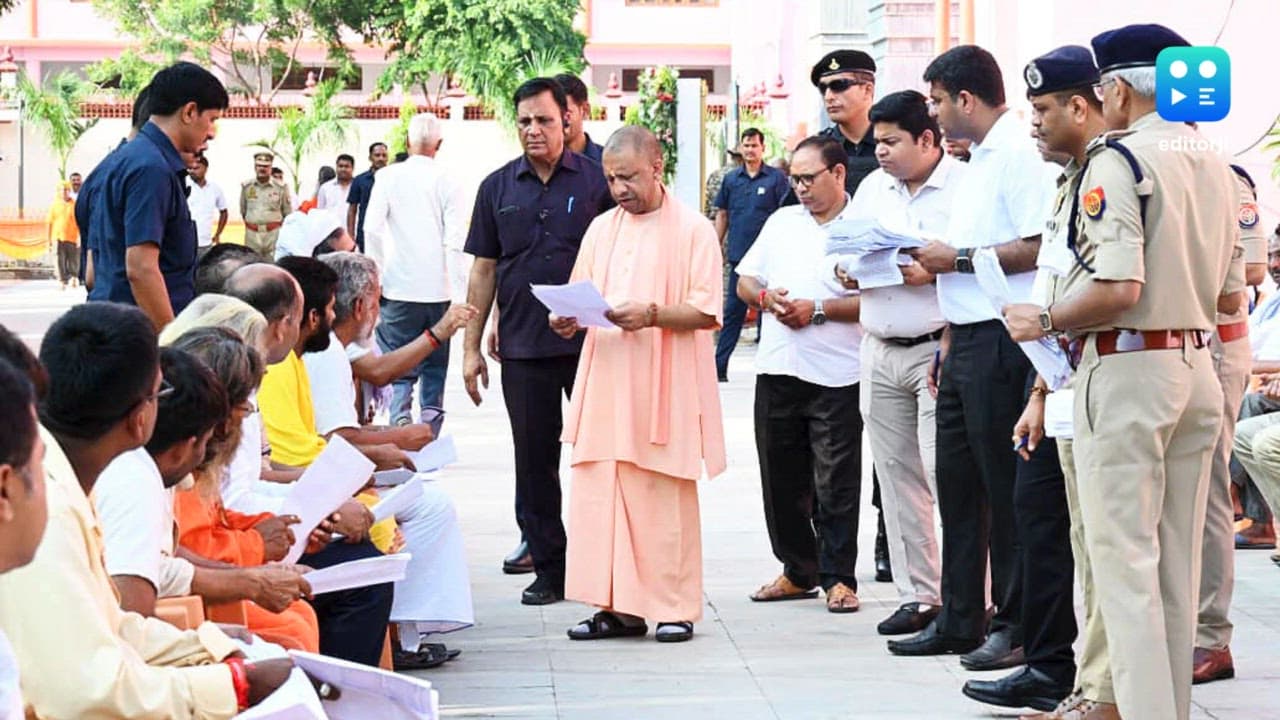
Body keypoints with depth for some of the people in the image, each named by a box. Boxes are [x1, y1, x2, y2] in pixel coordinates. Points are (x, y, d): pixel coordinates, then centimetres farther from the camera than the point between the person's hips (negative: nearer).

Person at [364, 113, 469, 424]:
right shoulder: (446, 181, -2)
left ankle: (400, 415, -21)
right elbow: (455, 240, -5)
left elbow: (372, 229, -6)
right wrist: (459, 296, -3)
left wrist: (376, 276, 6)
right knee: (435, 365, 13)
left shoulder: (389, 177, -1)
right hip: (439, 289, 1)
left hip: (399, 286, -1)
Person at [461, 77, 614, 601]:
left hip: (589, 342, -2)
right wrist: (471, 348, 7)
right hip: (522, 346, 3)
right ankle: (548, 566, 16)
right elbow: (484, 269, 11)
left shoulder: (595, 183, 1)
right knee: (534, 457, 7)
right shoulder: (498, 188, 9)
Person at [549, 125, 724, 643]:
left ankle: (674, 608, 7)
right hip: (606, 384, 5)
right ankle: (618, 606, 9)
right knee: (599, 496, 2)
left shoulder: (692, 230, -2)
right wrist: (566, 319, -3)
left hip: (664, 387, -5)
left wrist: (651, 315, -22)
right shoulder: (601, 229, 15)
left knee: (664, 498, -1)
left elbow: (707, 312, -8)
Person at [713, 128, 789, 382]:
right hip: (739, 254, 3)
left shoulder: (776, 178, -1)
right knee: (733, 311, 4)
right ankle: (719, 367, 5)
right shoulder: (731, 179, 10)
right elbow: (722, 215, 15)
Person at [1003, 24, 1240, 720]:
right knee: (1177, 563, 13)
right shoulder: (1215, 166, 10)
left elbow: (1117, 288, -22)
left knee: (1124, 558, -3)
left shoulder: (1118, 160, -13)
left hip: (1126, 370, -8)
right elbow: (1230, 295, 15)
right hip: (1197, 368, 8)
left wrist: (1045, 321, -8)